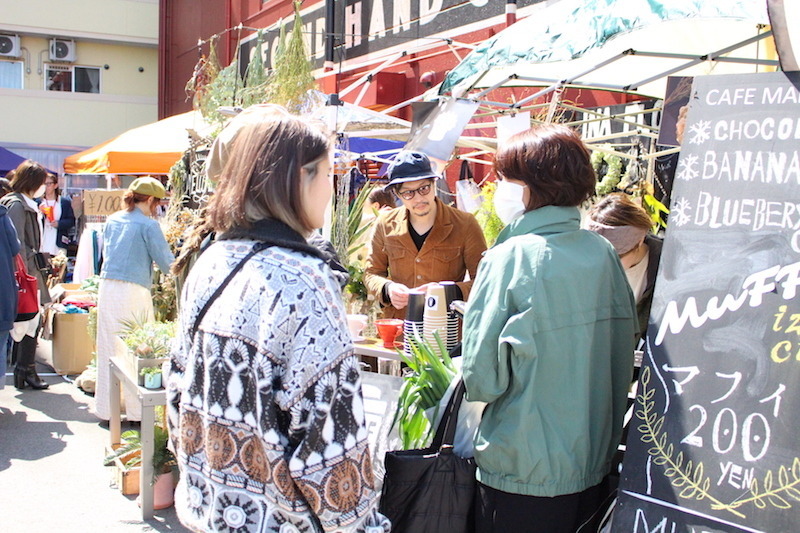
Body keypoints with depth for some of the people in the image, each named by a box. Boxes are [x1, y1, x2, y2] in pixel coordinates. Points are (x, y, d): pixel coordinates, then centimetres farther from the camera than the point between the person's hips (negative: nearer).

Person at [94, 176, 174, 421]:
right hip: (133, 292, -6)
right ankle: (136, 409, 8)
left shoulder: (112, 220, 12)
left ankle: (106, 408, 19)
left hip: (107, 288, 6)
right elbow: (167, 264, -7)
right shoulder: (148, 225, -7)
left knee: (109, 348, 12)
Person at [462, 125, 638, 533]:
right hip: (594, 468, 5)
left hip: (524, 474, -5)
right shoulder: (603, 253, -3)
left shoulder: (509, 259, -18)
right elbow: (623, 357, 7)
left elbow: (481, 380, -18)